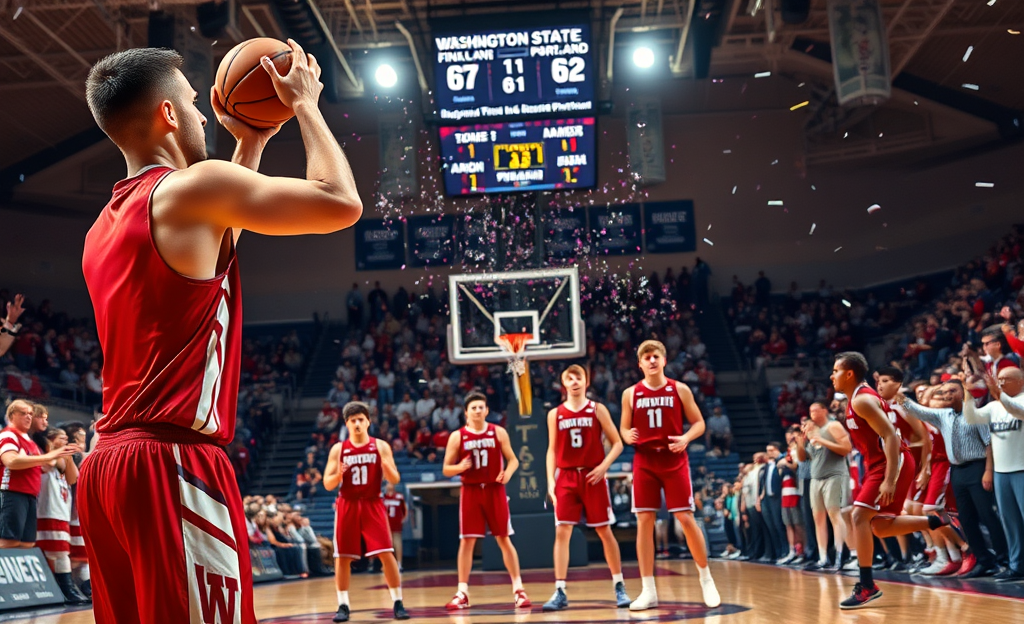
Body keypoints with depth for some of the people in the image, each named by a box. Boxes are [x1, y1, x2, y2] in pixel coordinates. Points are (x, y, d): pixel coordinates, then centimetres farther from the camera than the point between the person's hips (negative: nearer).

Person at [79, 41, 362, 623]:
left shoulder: (103, 227, 19)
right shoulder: (195, 186, -7)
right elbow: (341, 203, -6)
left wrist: (253, 142, 34)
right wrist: (305, 105, 8)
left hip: (109, 464, 9)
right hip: (175, 464, -9)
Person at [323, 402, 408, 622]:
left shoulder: (381, 446, 1)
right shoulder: (338, 449, 2)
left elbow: (394, 480, -2)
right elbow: (327, 484, 1)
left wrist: (385, 463, -23)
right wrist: (338, 474, -21)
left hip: (373, 505, -1)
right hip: (347, 506, 1)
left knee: (386, 554, -8)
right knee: (342, 557, 1)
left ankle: (398, 603, 1)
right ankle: (343, 605, 13)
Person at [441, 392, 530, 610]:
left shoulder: (498, 432, 1)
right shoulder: (457, 437, -1)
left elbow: (513, 459, 5)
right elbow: (446, 469, 2)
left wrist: (508, 473, -17)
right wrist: (460, 467, -20)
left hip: (494, 490, 0)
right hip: (470, 491, 0)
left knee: (504, 539, 3)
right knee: (466, 541, 0)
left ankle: (518, 589, 10)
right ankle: (462, 592, 7)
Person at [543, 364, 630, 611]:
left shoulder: (597, 410, 1)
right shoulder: (555, 414, 6)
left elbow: (617, 443, 1)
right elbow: (552, 450, 10)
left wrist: (603, 466, -13)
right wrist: (550, 480, -1)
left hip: (592, 476, -1)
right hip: (566, 477, 1)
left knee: (604, 531, 4)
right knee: (562, 532, -7)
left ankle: (619, 586, 17)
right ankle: (560, 592, -5)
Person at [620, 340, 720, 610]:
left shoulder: (680, 390, 1)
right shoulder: (630, 394, 5)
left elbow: (699, 423, 5)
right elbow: (624, 428, 13)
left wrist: (686, 438, -15)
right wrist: (628, 436, -11)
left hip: (674, 461, -1)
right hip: (644, 463, 2)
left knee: (686, 519, -4)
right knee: (644, 521, -1)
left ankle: (706, 578, 16)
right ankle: (648, 591, 6)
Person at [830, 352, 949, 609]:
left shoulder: (862, 400, -16)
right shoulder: (859, 399, 15)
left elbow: (890, 436, -23)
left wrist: (889, 480, -28)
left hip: (893, 463, -10)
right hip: (879, 464, 10)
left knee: (859, 516, -14)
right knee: (880, 526, 12)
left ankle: (867, 586, -11)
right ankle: (937, 521, 17)